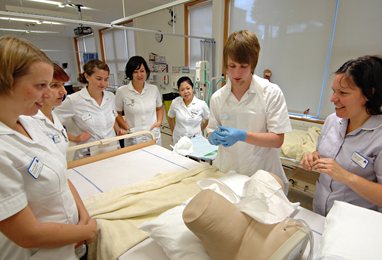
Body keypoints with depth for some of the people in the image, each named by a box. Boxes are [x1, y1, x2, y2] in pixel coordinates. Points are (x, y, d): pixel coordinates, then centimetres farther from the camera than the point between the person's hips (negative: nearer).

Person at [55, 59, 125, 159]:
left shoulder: (110, 96, 1)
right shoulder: (73, 100, -13)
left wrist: (118, 129, 1)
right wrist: (74, 138, -9)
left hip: (113, 150, 4)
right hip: (89, 156, -4)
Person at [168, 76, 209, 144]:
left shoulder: (202, 104, -13)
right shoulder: (175, 102, -9)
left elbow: (207, 119, 4)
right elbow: (170, 118, 9)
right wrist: (174, 133, 11)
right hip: (178, 139, 1)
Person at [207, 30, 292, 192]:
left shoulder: (271, 93, -11)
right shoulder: (217, 98, -3)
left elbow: (277, 140, -11)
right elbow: (212, 131, 5)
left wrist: (242, 135, -26)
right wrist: (214, 137, -18)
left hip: (262, 176, -2)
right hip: (226, 173, 3)